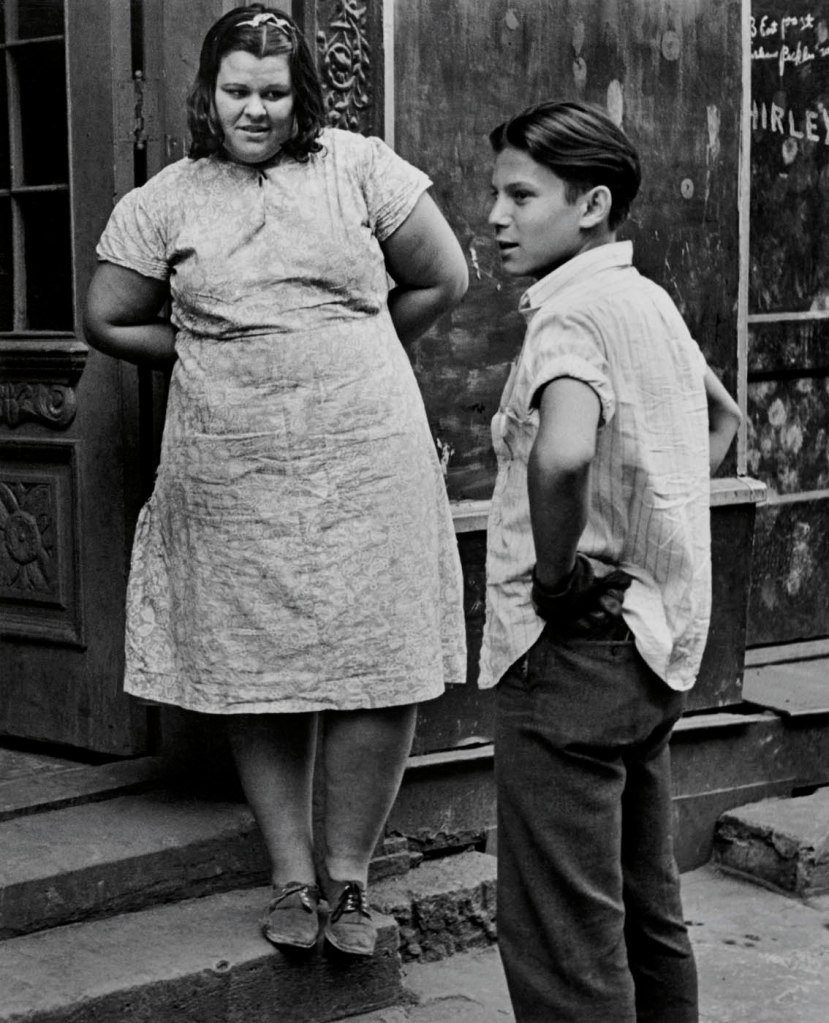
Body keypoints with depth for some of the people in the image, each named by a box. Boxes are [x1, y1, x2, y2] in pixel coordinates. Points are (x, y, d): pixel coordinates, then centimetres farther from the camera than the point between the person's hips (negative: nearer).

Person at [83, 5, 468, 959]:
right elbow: (108, 322, 13)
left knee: (380, 671, -3)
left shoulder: (359, 167, 4)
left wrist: (348, 347, 12)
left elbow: (442, 280, 9)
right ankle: (292, 874, 20)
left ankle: (347, 871, 14)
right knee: (257, 676, 5)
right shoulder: (162, 201, 7)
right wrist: (212, 352, 8)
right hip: (231, 477, 1)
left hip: (365, 459, -1)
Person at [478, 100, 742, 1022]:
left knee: (561, 939, -5)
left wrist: (555, 576, -21)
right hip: (657, 644, 10)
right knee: (647, 916, 18)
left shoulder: (573, 313, -16)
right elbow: (722, 417, 30)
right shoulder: (648, 299, 12)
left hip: (573, 652, -10)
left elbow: (562, 456, -37)